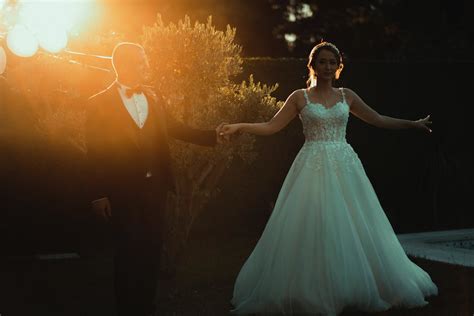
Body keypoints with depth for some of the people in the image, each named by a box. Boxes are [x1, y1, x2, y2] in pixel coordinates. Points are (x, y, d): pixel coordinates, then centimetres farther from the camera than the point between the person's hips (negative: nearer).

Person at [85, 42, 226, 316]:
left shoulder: (154, 98, 6)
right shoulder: (100, 103, -7)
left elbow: (173, 128, 17)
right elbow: (95, 152, -7)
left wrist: (212, 136, 10)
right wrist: (98, 194, -11)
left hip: (155, 186, 4)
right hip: (123, 190, -4)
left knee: (152, 248, 10)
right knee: (129, 250, 2)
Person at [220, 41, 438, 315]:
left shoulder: (346, 96, 11)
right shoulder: (300, 97, 4)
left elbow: (378, 120, 17)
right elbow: (271, 126, 3)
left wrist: (413, 123, 17)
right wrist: (241, 126, -9)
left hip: (345, 166, 3)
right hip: (313, 167, -2)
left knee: (353, 227, 2)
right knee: (309, 228, -6)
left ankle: (359, 289, 15)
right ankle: (308, 292, 4)